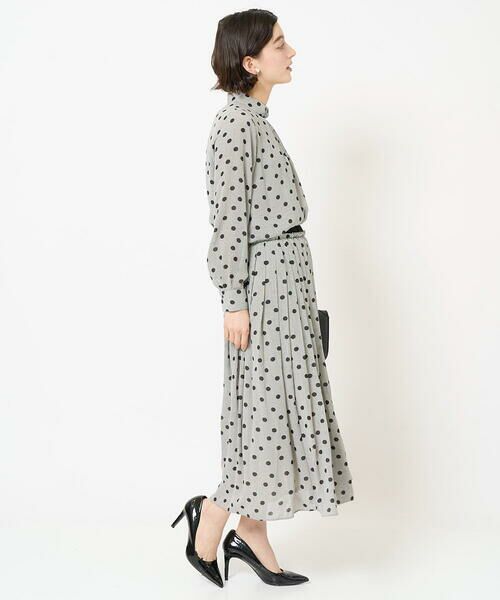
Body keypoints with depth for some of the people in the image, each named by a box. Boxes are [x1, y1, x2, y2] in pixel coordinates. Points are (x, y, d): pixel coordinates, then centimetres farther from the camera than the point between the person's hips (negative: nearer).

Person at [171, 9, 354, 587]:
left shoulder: (255, 118, 17)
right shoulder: (235, 121, -13)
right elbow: (228, 216, -18)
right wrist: (233, 301, -19)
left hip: (286, 276, 10)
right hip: (264, 280, -10)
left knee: (278, 405, 11)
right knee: (268, 408, -2)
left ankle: (252, 537, 21)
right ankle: (210, 517, 16)